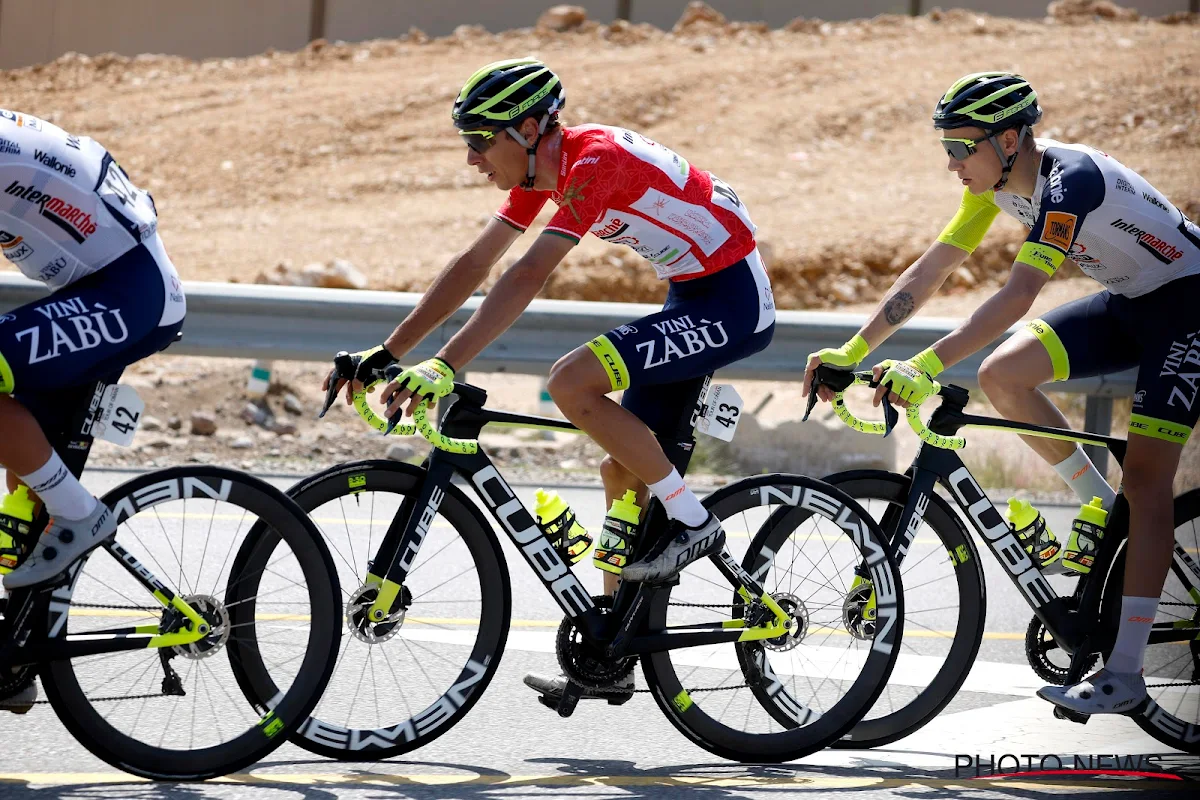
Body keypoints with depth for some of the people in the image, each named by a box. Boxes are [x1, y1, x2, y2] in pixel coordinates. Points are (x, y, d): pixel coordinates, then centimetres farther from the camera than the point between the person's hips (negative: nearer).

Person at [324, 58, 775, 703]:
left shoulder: (595, 161, -24)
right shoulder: (541, 169, 4)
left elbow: (527, 277, -32)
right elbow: (472, 267, 9)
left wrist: (444, 369, -35)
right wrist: (388, 353, 6)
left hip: (733, 300, -10)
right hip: (693, 297, 10)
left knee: (571, 383, -22)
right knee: (622, 468, 10)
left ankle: (692, 523, -10)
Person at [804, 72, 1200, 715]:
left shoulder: (1071, 179, -32)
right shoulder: (998, 179, -6)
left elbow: (1018, 295, -41)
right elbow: (930, 270, -2)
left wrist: (925, 367, -47)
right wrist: (851, 353, -8)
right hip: (1126, 302, 9)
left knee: (1145, 477, -15)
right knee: (1002, 377, -8)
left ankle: (1124, 672, -15)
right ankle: (1109, 515, 9)